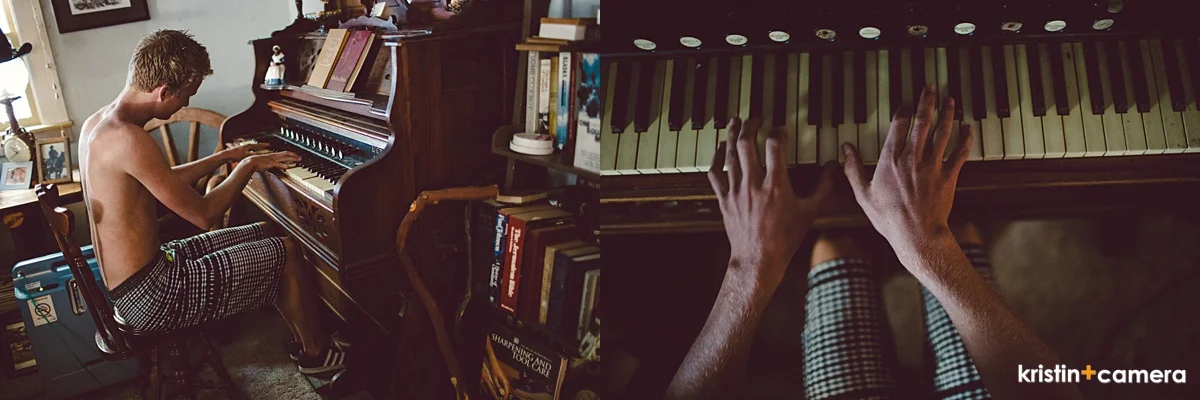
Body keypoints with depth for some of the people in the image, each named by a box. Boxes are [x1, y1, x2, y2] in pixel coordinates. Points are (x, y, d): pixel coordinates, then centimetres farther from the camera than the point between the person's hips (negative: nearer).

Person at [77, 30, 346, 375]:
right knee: (287, 251, -3)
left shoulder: (97, 123, 6)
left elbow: (166, 183, 20)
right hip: (151, 298, -10)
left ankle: (305, 338, 27)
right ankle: (317, 353, 17)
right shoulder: (128, 139, -26)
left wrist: (226, 156, 22)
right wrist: (249, 166, -7)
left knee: (268, 234, 18)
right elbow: (203, 215, -20)